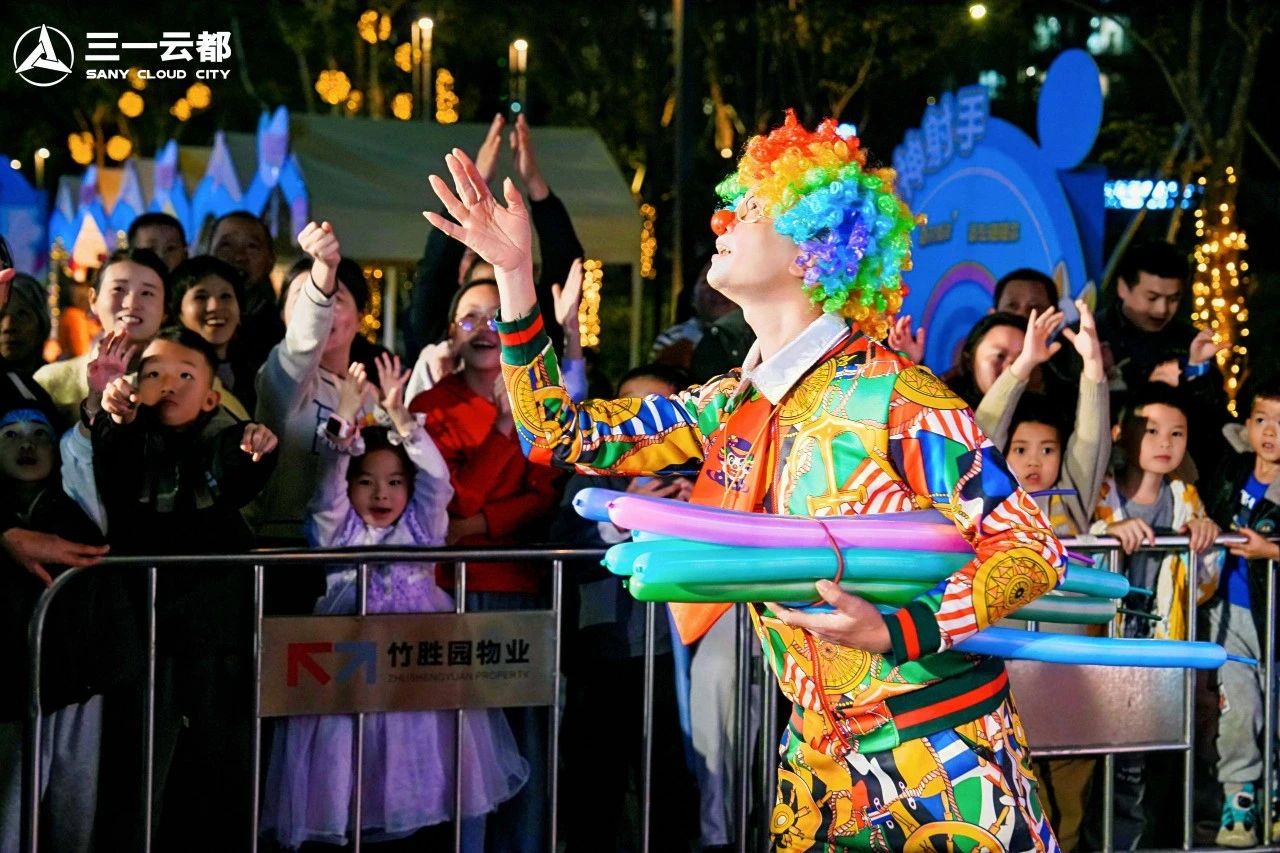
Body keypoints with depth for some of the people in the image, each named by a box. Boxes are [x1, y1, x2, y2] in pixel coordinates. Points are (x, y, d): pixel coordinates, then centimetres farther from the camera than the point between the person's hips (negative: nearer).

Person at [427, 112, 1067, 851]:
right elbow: (567, 434, 11)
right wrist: (514, 271, 4)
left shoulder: (899, 401, -15)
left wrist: (891, 632, -30)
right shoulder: (731, 410, 6)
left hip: (944, 761, -6)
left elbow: (1035, 549, -16)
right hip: (821, 764, 6)